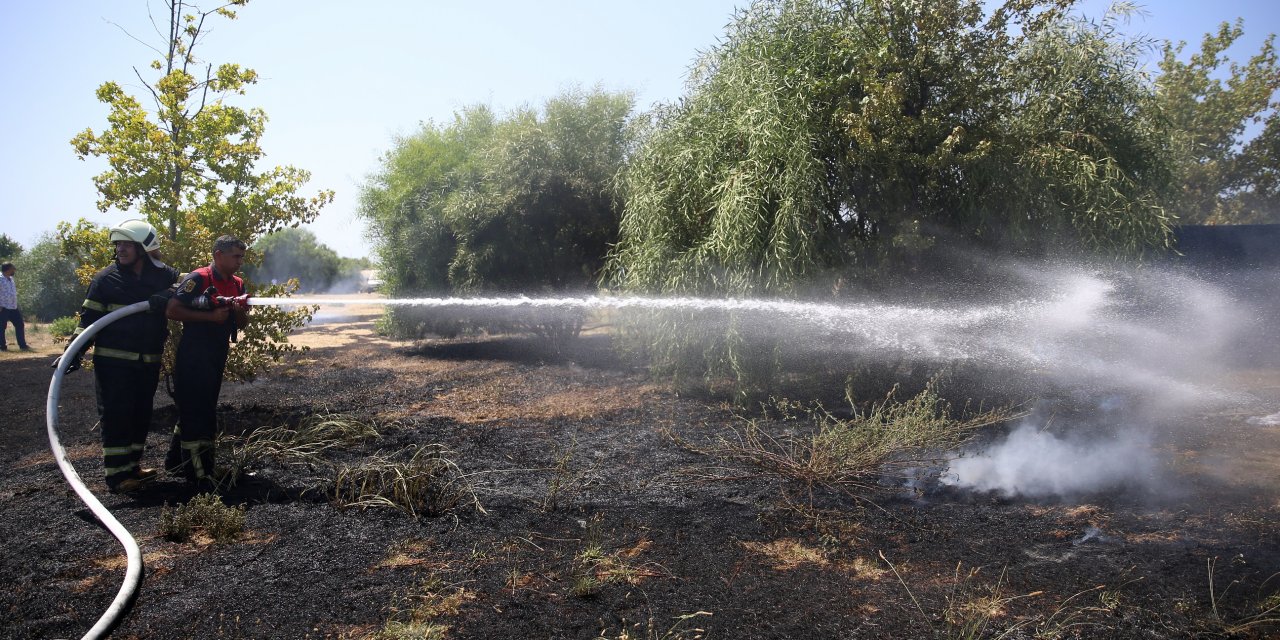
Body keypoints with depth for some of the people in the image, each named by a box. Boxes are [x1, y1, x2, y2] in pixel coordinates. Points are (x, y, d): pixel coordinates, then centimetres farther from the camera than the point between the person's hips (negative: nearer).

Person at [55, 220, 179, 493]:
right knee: (116, 416, -3)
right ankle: (117, 474, 3)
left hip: (148, 362, 3)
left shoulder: (163, 276, 1)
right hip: (113, 361, -3)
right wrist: (75, 352, -11)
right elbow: (89, 318, -1)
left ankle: (132, 466, 24)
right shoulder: (106, 279, -4)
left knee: (141, 415, 12)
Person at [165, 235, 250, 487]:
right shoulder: (198, 279, -13)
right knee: (197, 412, -5)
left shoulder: (237, 285, 9)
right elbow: (171, 310, -20)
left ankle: (177, 461, 31)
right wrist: (211, 316, -23)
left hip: (217, 356, 8)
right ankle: (201, 471, 0)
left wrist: (240, 310, -11)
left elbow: (242, 324, 11)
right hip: (193, 355, -8)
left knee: (197, 409, 17)